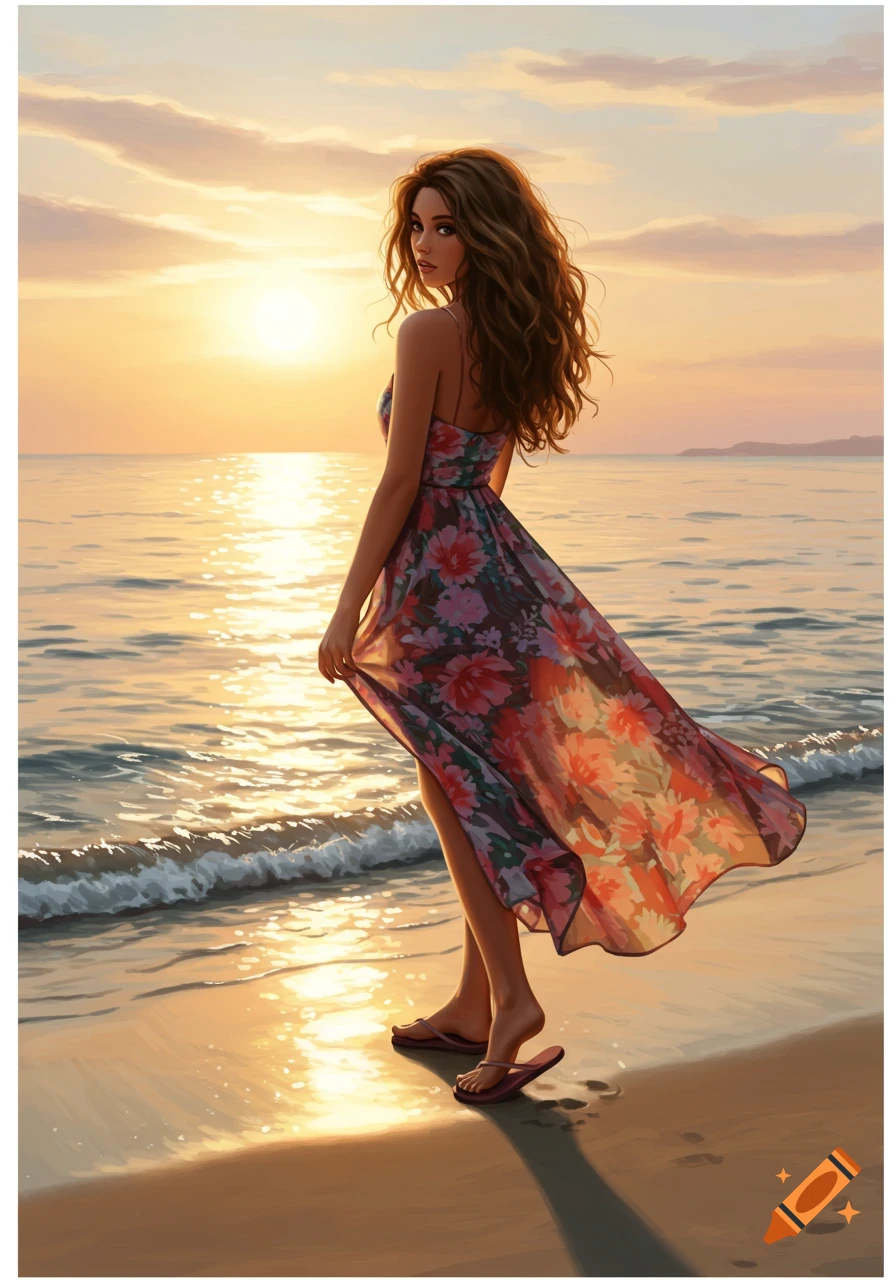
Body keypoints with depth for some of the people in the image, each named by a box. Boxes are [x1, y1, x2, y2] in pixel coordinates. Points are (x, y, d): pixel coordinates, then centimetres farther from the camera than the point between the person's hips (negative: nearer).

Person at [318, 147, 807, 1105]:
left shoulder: (428, 331, -14)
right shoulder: (513, 336, 11)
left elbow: (400, 485, -16)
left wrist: (349, 610, -12)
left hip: (440, 572, -8)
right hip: (497, 561, 8)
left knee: (462, 790, 0)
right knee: (493, 784, 13)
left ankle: (509, 998, 1)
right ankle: (472, 1006, 24)